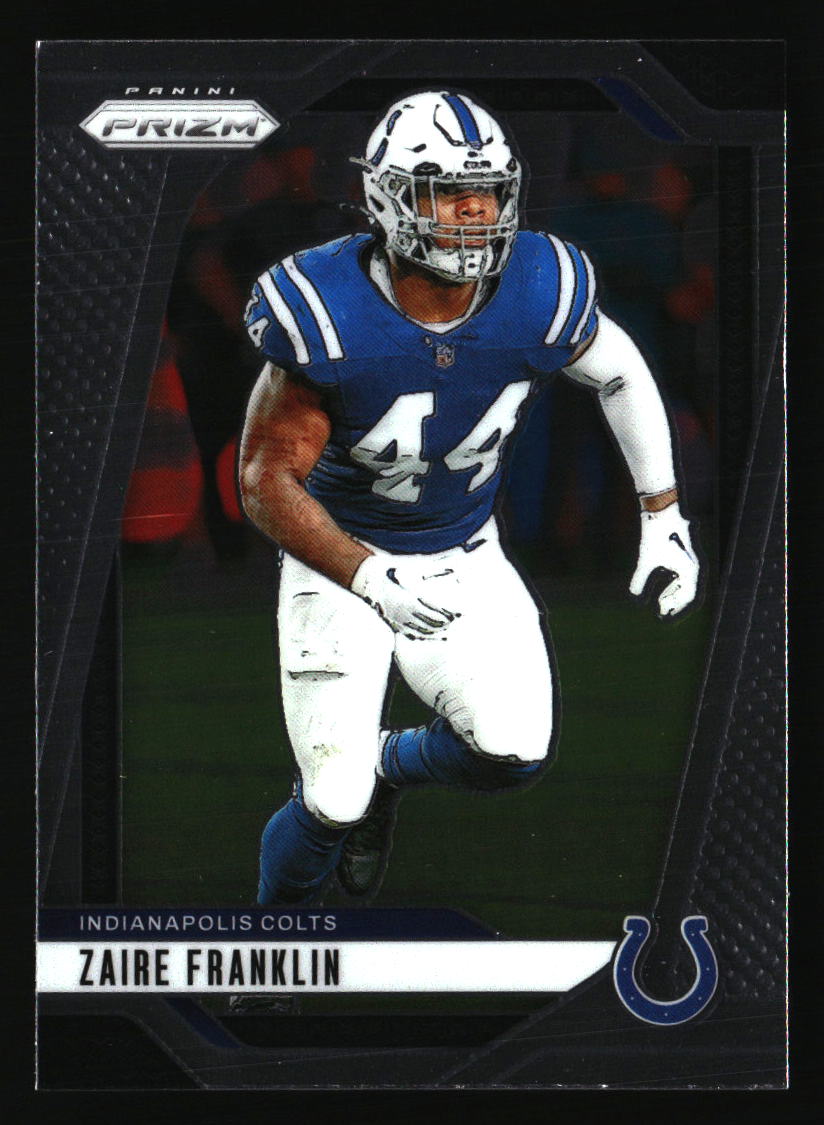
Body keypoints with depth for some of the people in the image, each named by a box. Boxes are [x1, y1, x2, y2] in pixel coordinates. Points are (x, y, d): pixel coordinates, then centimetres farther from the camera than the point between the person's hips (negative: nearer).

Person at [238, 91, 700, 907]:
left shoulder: (540, 294, -18)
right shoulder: (327, 316, -27)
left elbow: (621, 376, 4)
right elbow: (267, 480, -22)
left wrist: (663, 518, 5)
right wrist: (371, 579, -35)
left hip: (466, 557, 3)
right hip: (342, 557, -3)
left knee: (514, 754, -16)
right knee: (333, 810, -12)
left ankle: (388, 767, 19)